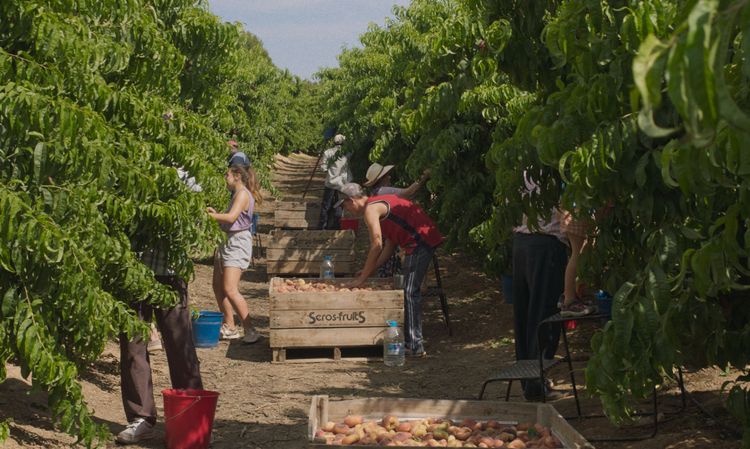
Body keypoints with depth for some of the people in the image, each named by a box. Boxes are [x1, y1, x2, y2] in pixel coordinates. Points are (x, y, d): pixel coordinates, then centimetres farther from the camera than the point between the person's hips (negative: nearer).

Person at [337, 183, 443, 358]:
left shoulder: (371, 209, -9)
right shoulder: (379, 204, 22)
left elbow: (377, 245, -16)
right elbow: (390, 244, 21)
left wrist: (362, 278, -10)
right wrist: (370, 269, 19)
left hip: (421, 242, -10)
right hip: (424, 240, 10)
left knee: (410, 293, -9)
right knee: (410, 291, 16)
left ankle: (415, 347, -9)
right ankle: (412, 341, 23)